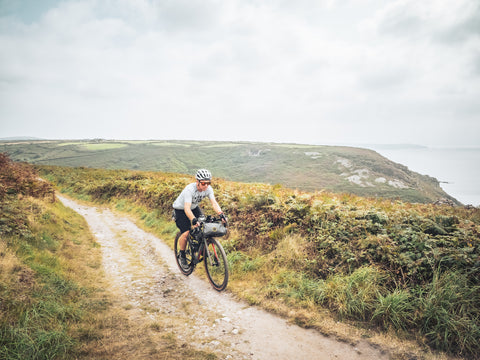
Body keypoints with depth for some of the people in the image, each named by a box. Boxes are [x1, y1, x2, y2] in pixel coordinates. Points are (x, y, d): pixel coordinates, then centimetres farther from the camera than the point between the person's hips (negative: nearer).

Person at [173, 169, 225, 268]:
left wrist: (220, 214, -47)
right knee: (186, 233, -17)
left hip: (194, 207, 5)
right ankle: (182, 255, 7)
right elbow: (187, 208, -45)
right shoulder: (189, 189, -36)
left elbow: (214, 203, -29)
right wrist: (193, 219, -61)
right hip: (181, 209, -5)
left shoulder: (208, 189, -21)